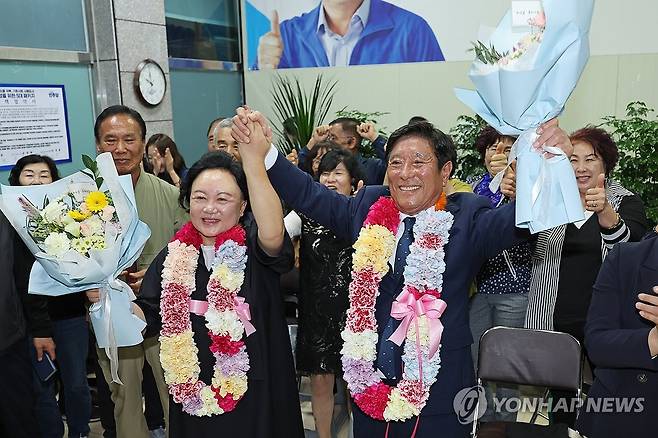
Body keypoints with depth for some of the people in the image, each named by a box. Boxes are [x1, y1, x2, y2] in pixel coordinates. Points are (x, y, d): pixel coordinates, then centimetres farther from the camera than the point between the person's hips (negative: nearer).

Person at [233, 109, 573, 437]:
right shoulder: (369, 208, 2)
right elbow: (311, 195, -1)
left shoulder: (467, 218, -8)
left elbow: (515, 219, -24)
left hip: (439, 392, -3)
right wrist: (261, 152, -14)